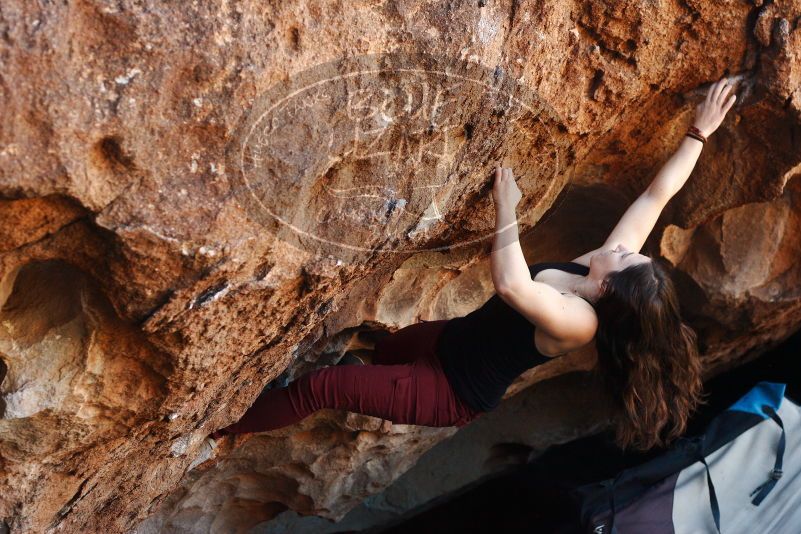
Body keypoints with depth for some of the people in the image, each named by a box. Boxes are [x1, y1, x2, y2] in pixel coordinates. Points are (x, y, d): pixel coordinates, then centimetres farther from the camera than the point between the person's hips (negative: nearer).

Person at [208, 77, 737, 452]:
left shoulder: (578, 321, -36)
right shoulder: (614, 259, -13)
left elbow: (510, 284, -53)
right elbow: (657, 195, -8)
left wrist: (506, 208, -42)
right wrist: (700, 133, -9)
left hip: (453, 390, -8)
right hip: (457, 338, 9)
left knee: (321, 385, -8)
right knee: (382, 347, 31)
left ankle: (226, 428, 13)